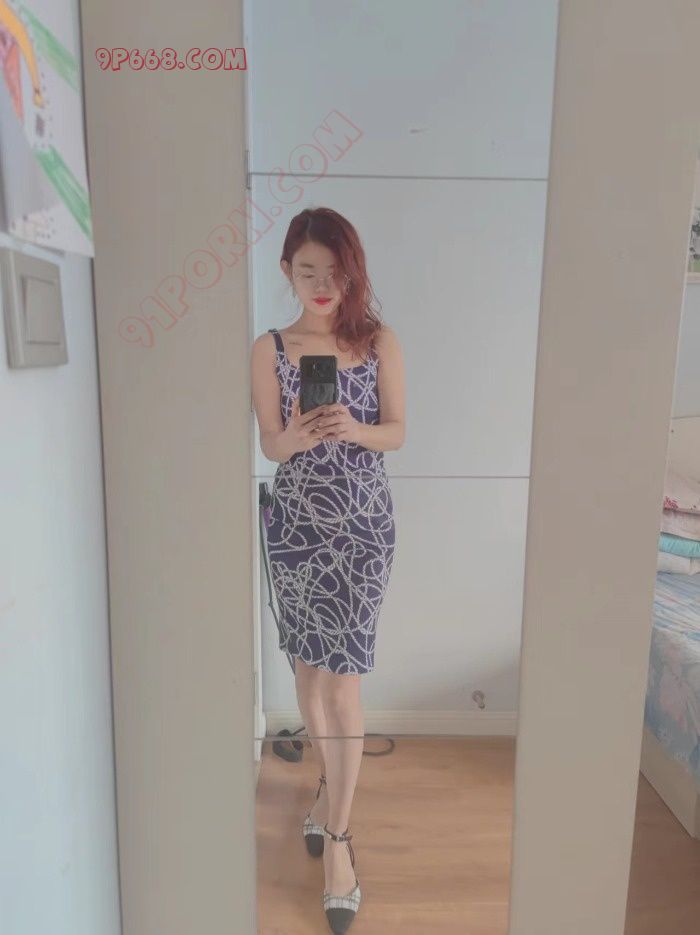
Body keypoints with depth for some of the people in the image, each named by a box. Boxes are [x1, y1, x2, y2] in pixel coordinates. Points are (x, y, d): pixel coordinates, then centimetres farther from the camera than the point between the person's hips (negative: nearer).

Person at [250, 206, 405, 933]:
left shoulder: (380, 341, 0)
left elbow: (398, 432, -1)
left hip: (363, 523, -1)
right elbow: (269, 445, -3)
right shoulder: (268, 349, -1)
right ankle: (328, 784, 40)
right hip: (295, 522, 2)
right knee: (307, 664, 14)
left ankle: (338, 833, 16)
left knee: (342, 676, -1)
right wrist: (298, 436, -26)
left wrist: (353, 430, -23)